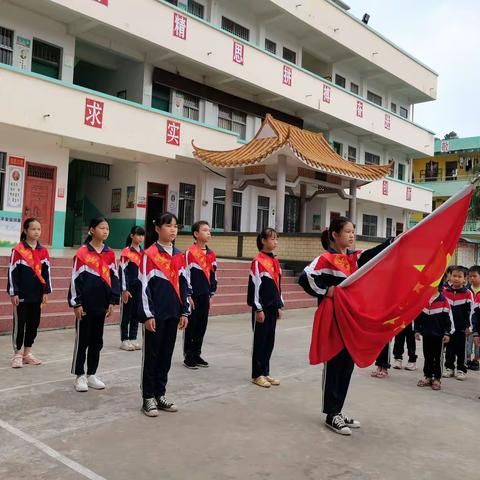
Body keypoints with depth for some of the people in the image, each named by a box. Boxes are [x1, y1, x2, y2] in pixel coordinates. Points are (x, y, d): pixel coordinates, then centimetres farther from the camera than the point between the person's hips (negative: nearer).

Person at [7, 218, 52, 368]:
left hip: (37, 294, 5)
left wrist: (46, 291, 6)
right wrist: (13, 293, -10)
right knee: (19, 324, 2)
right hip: (22, 294, -5)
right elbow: (12, 272, -8)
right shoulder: (18, 250, -8)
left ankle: (28, 353, 23)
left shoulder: (43, 251, 6)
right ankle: (17, 354, 13)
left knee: (34, 323, 10)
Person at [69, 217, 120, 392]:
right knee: (82, 340, 4)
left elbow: (114, 278, 9)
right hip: (85, 304, -5)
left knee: (97, 341, 12)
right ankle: (80, 376, 16)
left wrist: (112, 301, 5)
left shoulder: (110, 254, 6)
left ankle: (91, 375, 24)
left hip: (101, 304, 5)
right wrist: (76, 303, -10)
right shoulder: (82, 253, -8)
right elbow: (76, 279, -8)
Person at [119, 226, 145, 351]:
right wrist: (124, 289, -15)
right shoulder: (126, 252, -8)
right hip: (129, 287, -6)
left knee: (136, 313, 10)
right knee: (126, 313, 2)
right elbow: (122, 271, -11)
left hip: (140, 287, 6)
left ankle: (133, 338, 20)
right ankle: (124, 340, 10)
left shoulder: (143, 253, 11)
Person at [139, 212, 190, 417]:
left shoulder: (179, 256, 9)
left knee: (166, 355, 12)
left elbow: (184, 285, 12)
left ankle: (160, 395, 24)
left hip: (173, 313, 6)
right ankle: (148, 398, 14)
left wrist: (184, 311, 9)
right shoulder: (150, 254, -8)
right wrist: (148, 315, -13)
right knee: (151, 355, 4)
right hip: (155, 313, -6)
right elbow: (144, 286, -10)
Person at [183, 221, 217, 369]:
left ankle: (196, 354, 24)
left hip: (205, 296, 6)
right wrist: (188, 295, -12)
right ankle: (188, 357, 12)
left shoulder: (211, 254, 10)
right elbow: (186, 274, -12)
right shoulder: (190, 252, -10)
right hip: (193, 296, -6)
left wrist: (211, 293, 14)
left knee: (202, 325, 11)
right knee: (191, 326, 2)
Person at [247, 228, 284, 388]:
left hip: (272, 307, 7)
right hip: (262, 307, -7)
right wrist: (258, 309, -14)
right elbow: (255, 286, -14)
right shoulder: (258, 261, -12)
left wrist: (279, 305, 14)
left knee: (270, 340, 12)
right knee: (260, 340, 2)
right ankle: (257, 375, 13)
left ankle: (265, 372, 23)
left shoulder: (275, 261, 11)